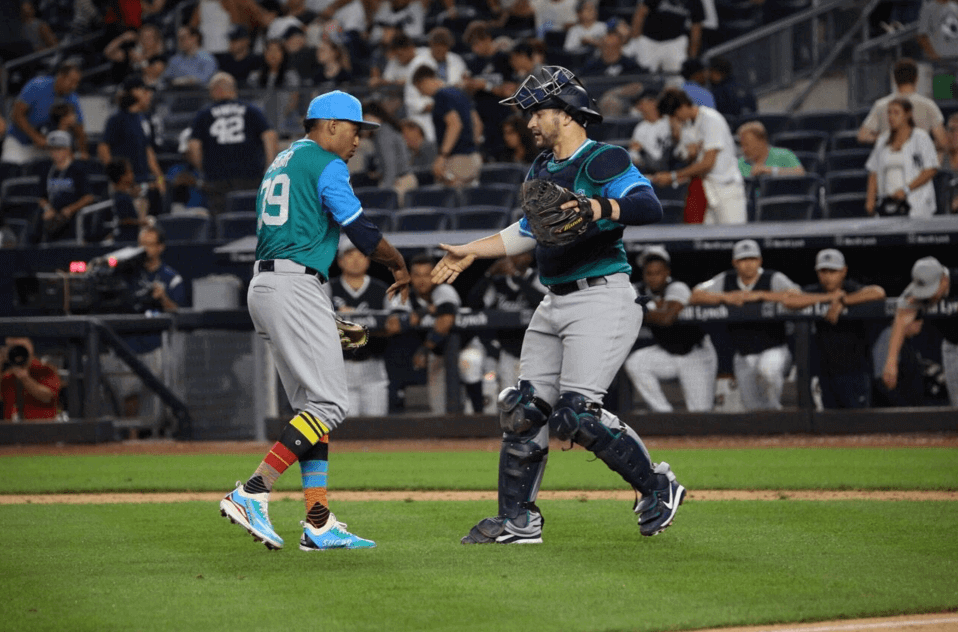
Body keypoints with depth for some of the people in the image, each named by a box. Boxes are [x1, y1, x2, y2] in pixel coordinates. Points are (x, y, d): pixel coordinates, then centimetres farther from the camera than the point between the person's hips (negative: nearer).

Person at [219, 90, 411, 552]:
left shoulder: (282, 163, 24)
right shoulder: (326, 165, -4)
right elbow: (362, 233, -10)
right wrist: (399, 266, 9)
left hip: (263, 285, 10)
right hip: (296, 286, -10)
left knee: (312, 404, 9)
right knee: (329, 404, -11)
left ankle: (319, 525, 3)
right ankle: (252, 493, -22)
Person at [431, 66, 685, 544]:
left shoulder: (604, 161, -10)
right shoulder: (542, 170, 17)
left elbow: (650, 207, -26)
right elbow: (528, 232, 32)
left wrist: (598, 208, -41)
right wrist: (471, 252, 32)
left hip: (601, 300, -9)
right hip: (555, 304, 9)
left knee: (575, 414, -17)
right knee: (523, 409, 5)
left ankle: (656, 487, 1)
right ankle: (517, 519, 14)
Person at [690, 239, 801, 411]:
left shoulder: (774, 279, -9)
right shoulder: (725, 280, 2)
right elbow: (694, 296, -4)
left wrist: (759, 295, -28)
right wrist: (725, 297, -19)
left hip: (774, 350, -4)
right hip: (743, 356, 4)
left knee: (767, 370, -38)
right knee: (754, 408, 6)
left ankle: (773, 406, -13)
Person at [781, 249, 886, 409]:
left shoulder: (852, 290, -6)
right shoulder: (814, 292, 4)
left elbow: (878, 293, -28)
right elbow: (788, 301, -16)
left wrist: (842, 301, -25)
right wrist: (830, 297, -17)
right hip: (827, 370, 4)